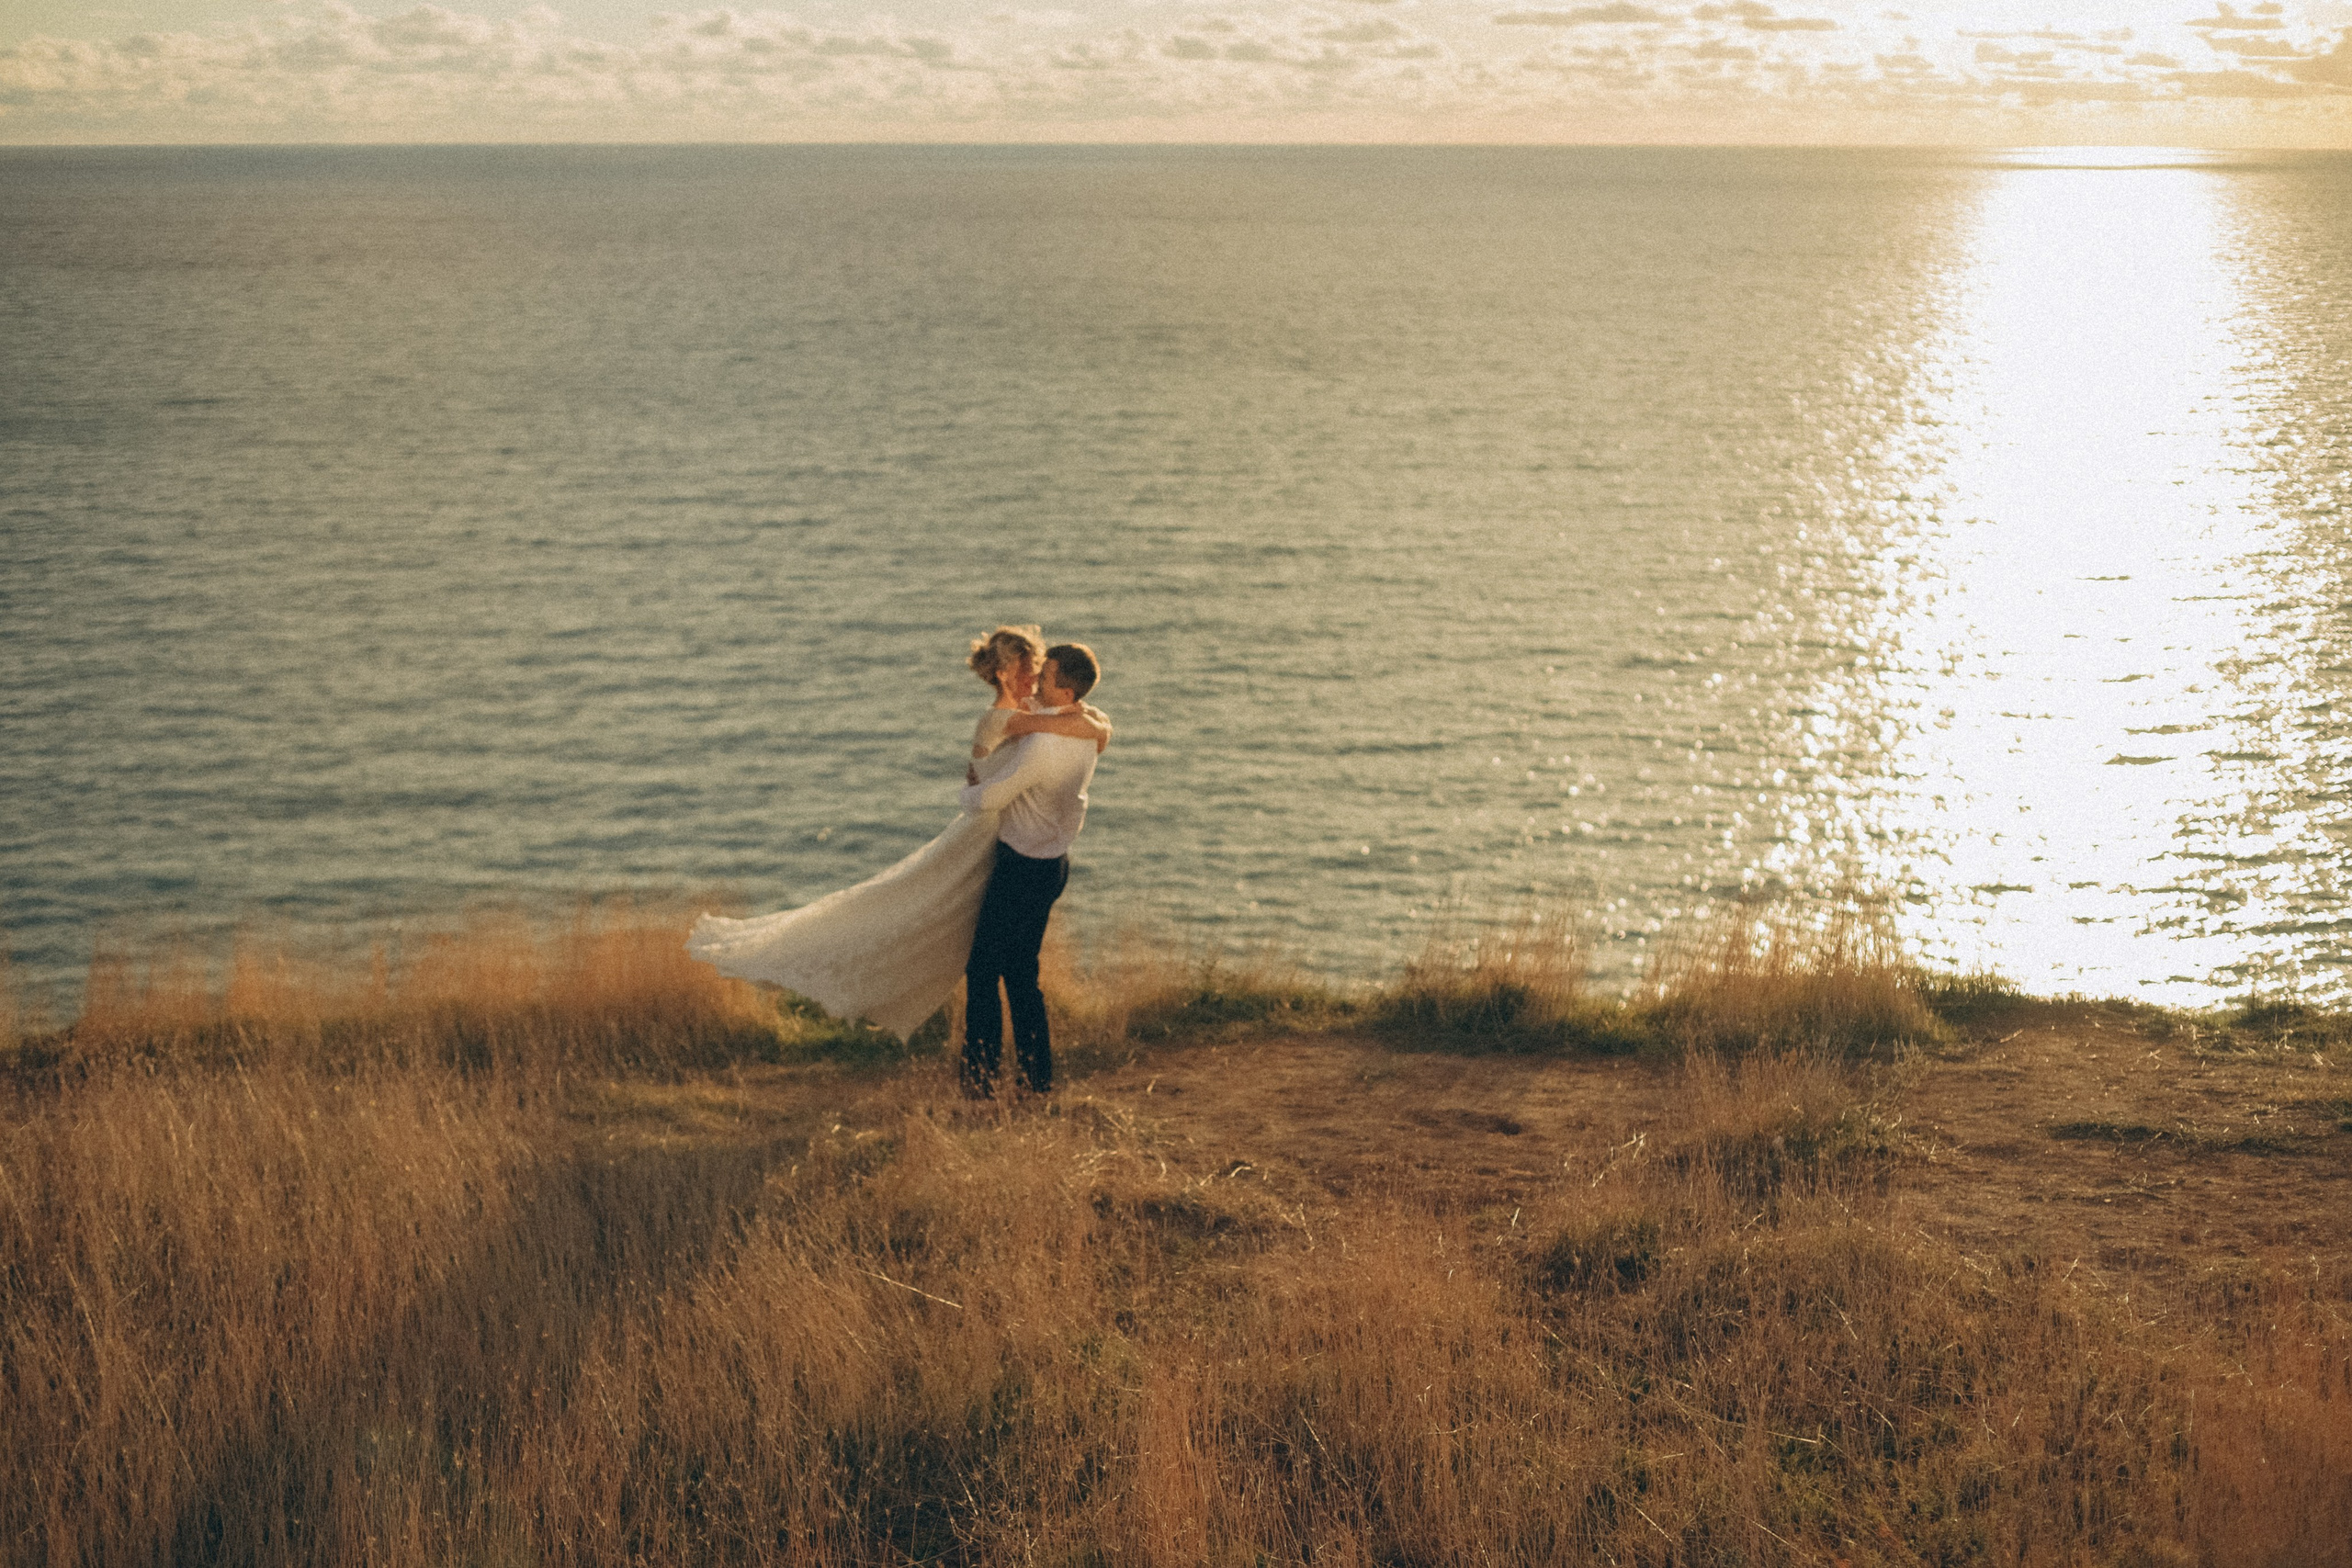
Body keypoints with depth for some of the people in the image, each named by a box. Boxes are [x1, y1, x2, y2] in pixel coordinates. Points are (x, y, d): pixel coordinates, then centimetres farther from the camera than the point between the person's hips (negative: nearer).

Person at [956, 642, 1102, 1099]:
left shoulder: (1043, 745, -27)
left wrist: (967, 791, 1)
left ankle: (980, 1078, 4)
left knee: (983, 971, 1)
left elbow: (988, 799, -20)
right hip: (1053, 862, 9)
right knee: (1021, 972, 17)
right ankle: (1038, 1075, 20)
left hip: (1021, 868, -9)